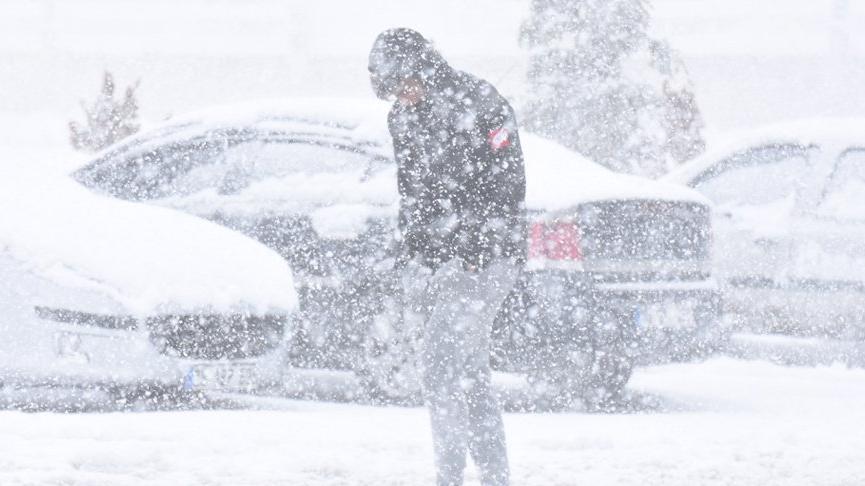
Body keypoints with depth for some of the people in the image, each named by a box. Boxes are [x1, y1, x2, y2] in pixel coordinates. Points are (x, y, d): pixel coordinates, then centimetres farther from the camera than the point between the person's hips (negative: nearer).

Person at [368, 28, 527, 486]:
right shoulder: (404, 117, 11)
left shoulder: (481, 106, -11)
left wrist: (476, 250, -19)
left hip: (484, 259, -8)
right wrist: (409, 247, 13)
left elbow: (506, 186, -13)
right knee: (468, 373, 7)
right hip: (436, 261, 8)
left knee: (443, 363, -17)